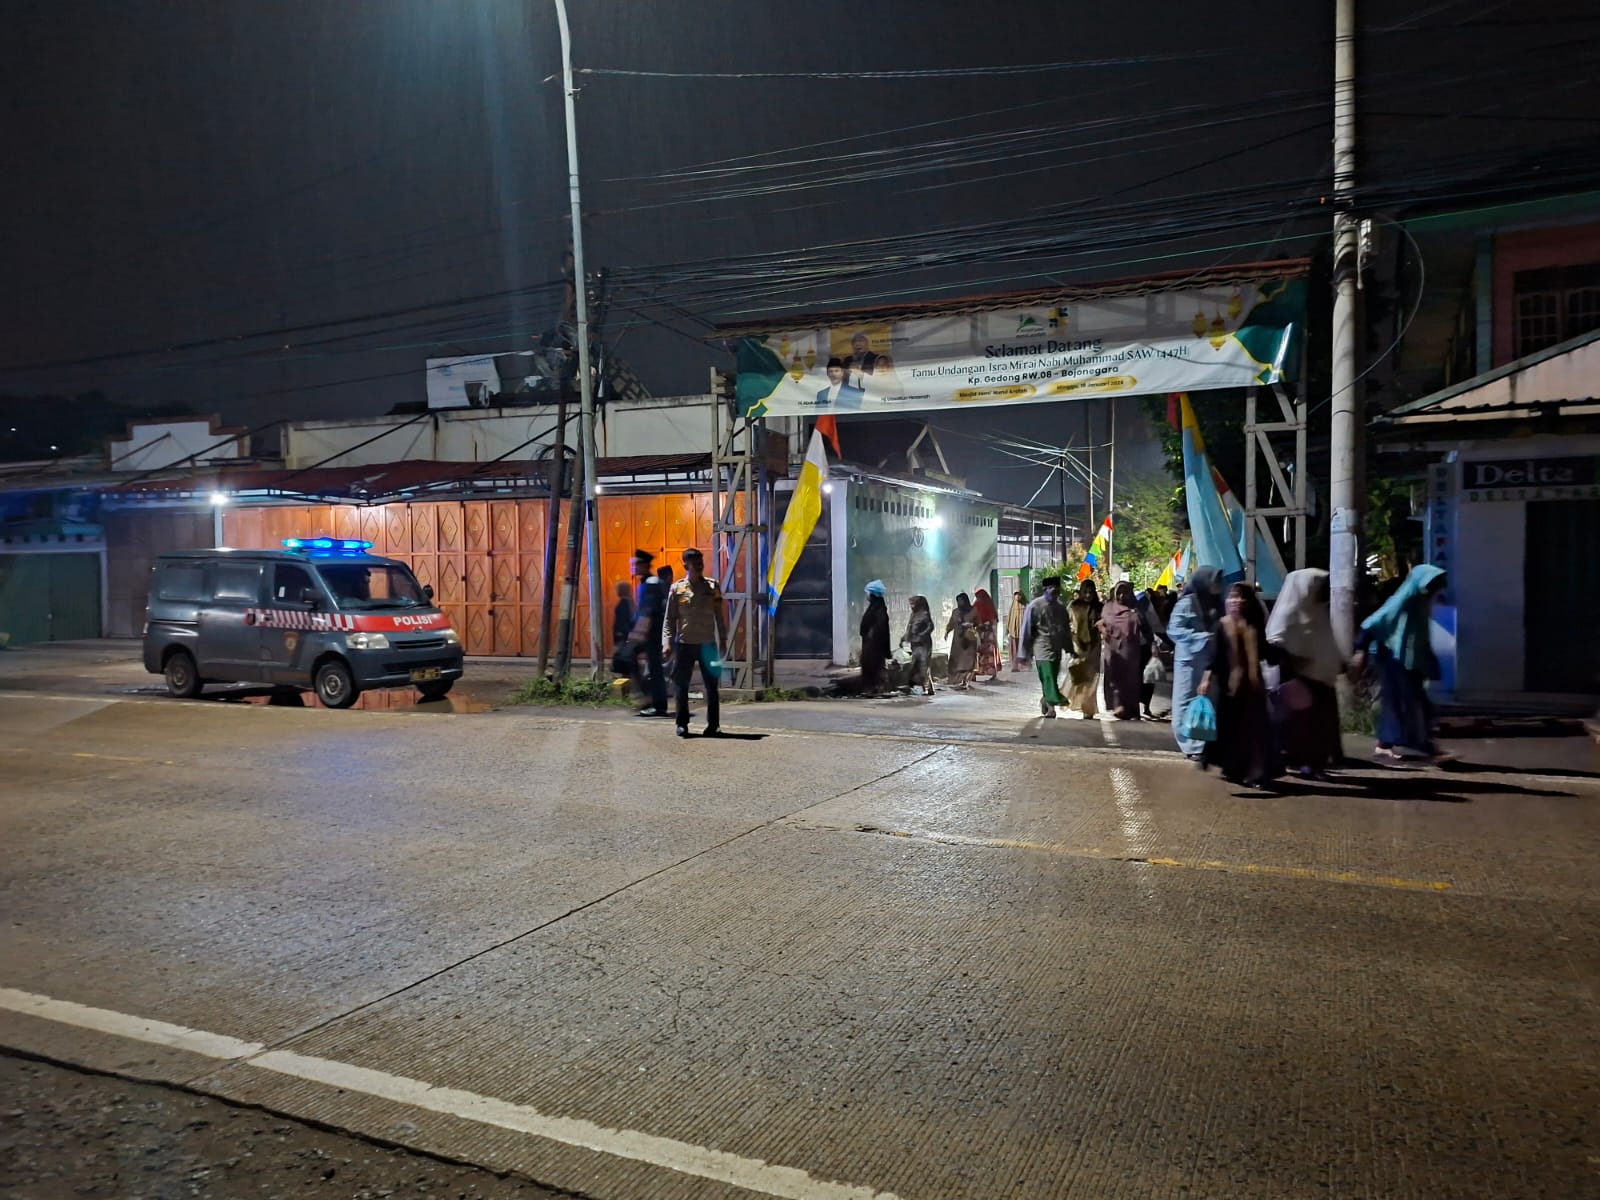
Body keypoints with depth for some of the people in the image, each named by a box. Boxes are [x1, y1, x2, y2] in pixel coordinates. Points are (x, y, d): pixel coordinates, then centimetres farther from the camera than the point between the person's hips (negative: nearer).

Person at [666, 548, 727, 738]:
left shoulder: (712, 586, 5)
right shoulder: (677, 588, 2)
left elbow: (719, 615, 9)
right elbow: (670, 618, 4)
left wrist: (723, 641, 5)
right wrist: (670, 642, -3)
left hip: (708, 643, 1)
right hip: (684, 644, -1)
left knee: (712, 685, 3)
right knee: (682, 686, 3)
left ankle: (713, 724, 11)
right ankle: (682, 724, 12)